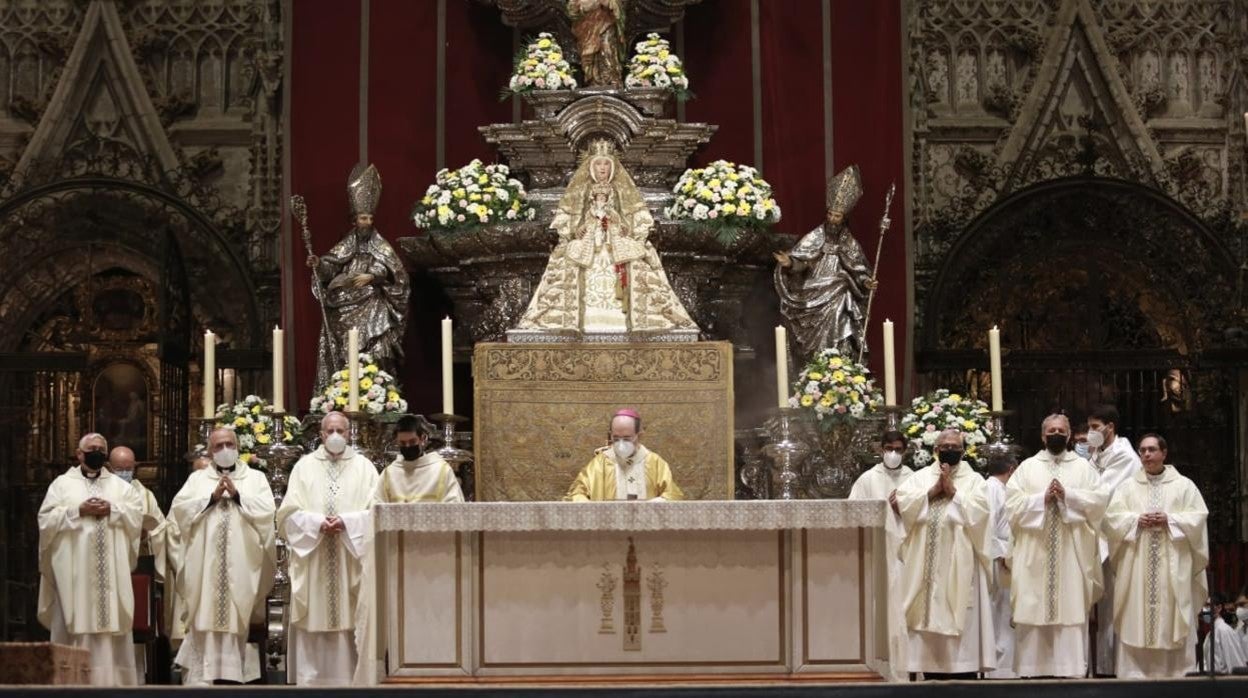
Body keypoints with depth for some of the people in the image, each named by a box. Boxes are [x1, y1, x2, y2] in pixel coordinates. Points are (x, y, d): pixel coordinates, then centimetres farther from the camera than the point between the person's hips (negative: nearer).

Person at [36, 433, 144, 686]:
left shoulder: (120, 485, 16)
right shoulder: (62, 483, 8)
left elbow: (137, 513, 5)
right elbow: (46, 518, -2)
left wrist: (112, 510, -10)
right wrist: (78, 511, -12)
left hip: (110, 567, 2)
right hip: (74, 568, -2)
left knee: (112, 620, -3)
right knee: (74, 623, -6)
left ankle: (112, 679, -3)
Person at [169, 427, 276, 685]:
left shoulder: (256, 478, 12)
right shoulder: (197, 478, 14)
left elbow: (267, 510, -2)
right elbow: (179, 509, 1)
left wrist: (237, 495, -9)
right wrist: (212, 497, -7)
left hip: (241, 565, 0)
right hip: (205, 565, 0)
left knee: (237, 619, -2)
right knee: (205, 616, -5)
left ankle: (232, 672, 1)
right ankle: (201, 677, -4)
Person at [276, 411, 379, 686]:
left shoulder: (364, 467, 7)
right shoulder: (304, 466, 7)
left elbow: (375, 511, -1)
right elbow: (289, 512, 1)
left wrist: (347, 521, -16)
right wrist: (317, 522, -15)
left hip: (350, 561, 0)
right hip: (313, 562, 0)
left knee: (351, 619, -2)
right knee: (314, 620, -2)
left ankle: (351, 679, 2)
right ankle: (312, 679, 2)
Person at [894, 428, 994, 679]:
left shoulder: (974, 480, 7)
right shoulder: (920, 477, 13)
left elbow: (977, 512, -9)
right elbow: (903, 501, -3)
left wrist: (952, 491, -8)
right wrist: (933, 491, -8)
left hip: (959, 565, -2)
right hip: (926, 565, 2)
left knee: (961, 620, -6)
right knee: (929, 618, 1)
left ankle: (963, 669, -5)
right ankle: (931, 671, 4)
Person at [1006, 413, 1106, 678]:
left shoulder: (1084, 467, 11)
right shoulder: (1027, 467, 10)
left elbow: (1098, 500, -2)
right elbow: (1012, 503, 0)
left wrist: (1067, 495, -12)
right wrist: (1043, 498, -11)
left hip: (1072, 553, 0)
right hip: (1035, 551, 0)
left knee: (1072, 609, -5)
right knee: (1033, 609, -4)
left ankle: (1071, 667, -4)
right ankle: (1031, 667, -1)